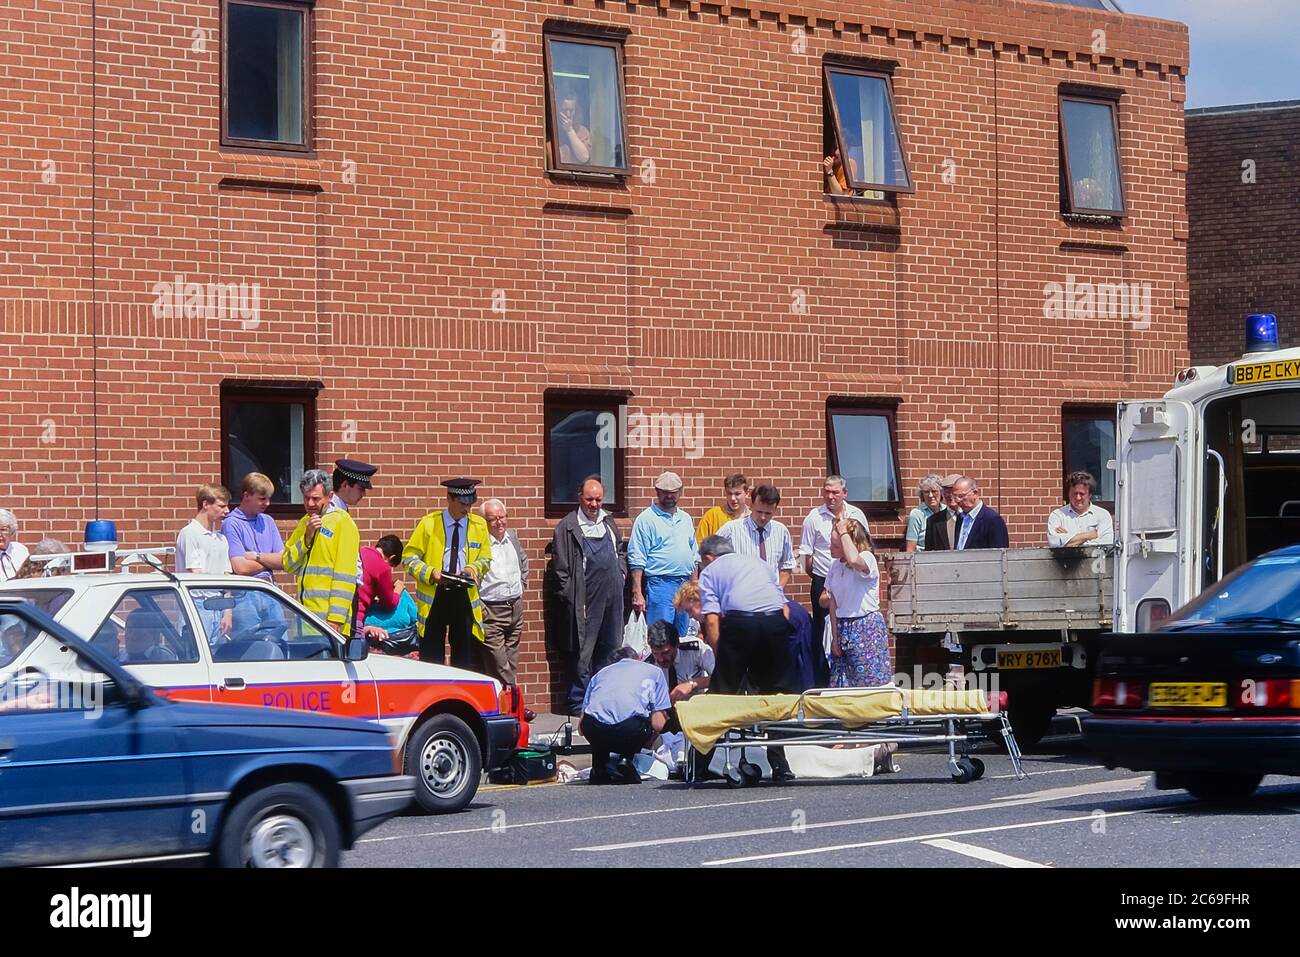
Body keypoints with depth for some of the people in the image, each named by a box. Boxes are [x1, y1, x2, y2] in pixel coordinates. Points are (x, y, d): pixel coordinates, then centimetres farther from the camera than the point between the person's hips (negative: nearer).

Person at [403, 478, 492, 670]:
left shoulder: (479, 525, 9)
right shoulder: (429, 523, 0)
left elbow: (485, 558, 16)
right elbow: (409, 556, 2)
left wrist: (474, 568, -6)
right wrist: (430, 573, -14)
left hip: (465, 596, 2)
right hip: (434, 595, -2)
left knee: (465, 660, 1)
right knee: (431, 658, 0)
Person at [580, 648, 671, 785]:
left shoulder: (600, 673, 34)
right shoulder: (654, 671, 27)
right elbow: (658, 724, 15)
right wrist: (646, 743, 37)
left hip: (594, 729, 3)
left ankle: (600, 769, 19)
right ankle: (625, 759, 11)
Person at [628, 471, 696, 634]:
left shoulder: (685, 518, 16)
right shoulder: (646, 519, -4)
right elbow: (636, 560, -8)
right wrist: (637, 593, -14)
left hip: (685, 584, 6)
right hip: (660, 585, -6)